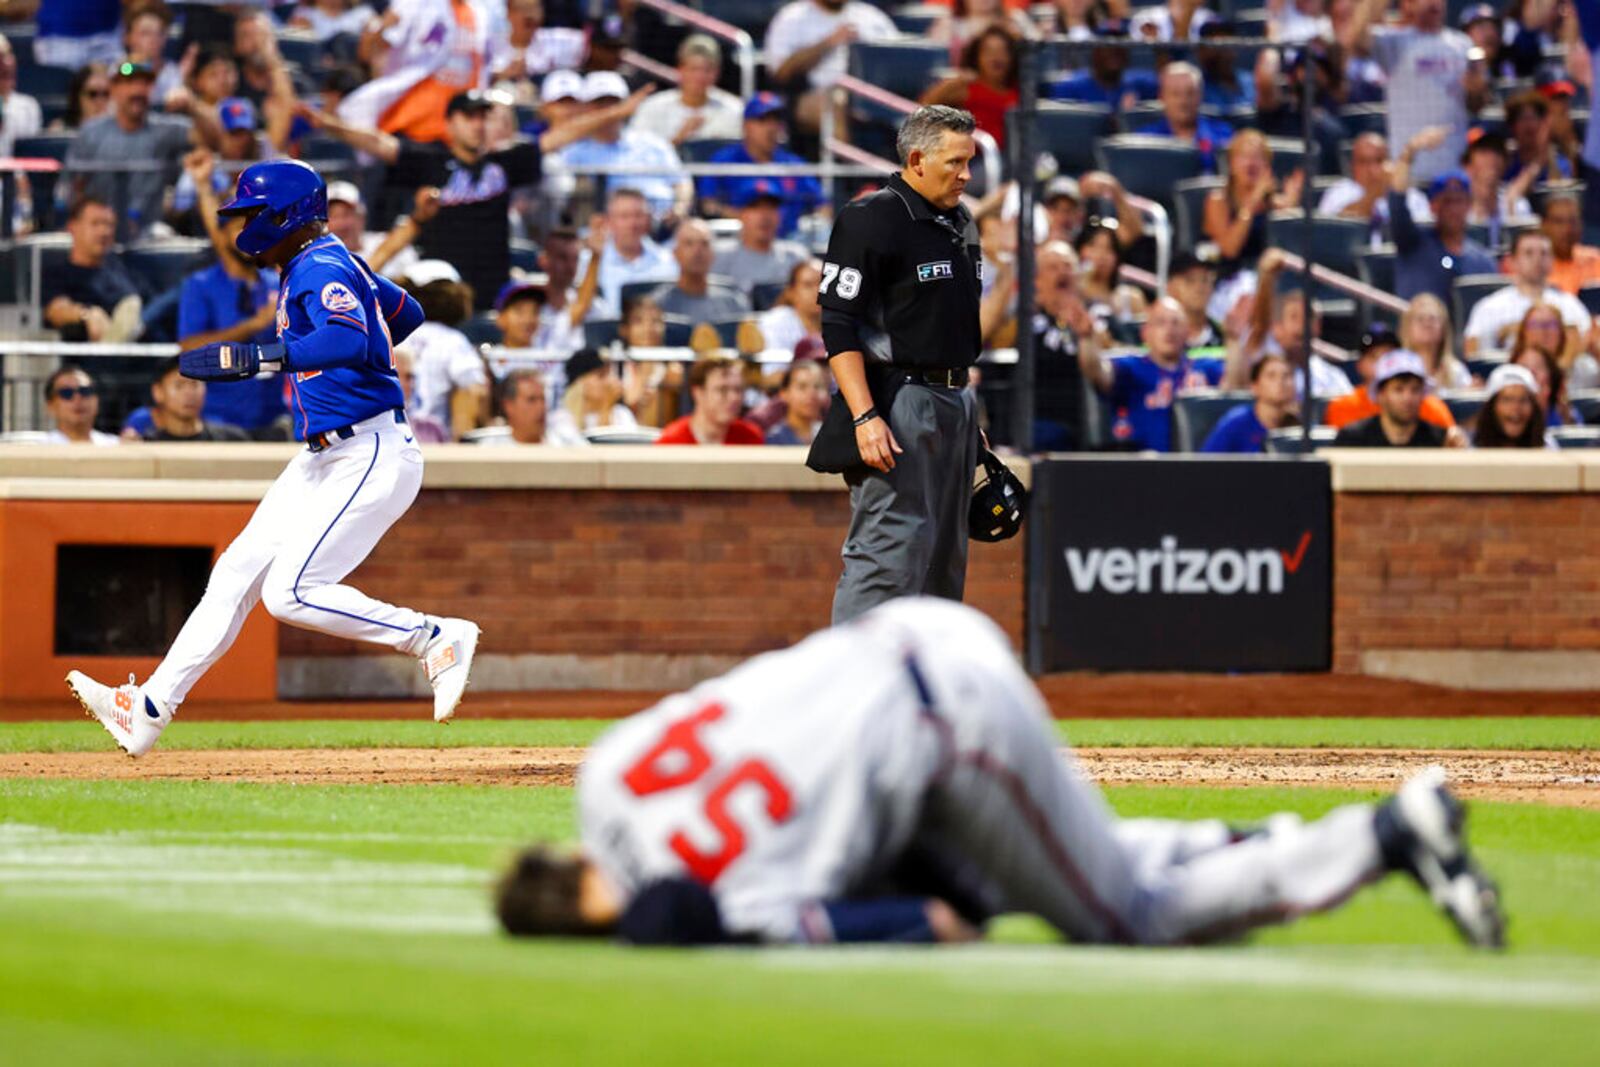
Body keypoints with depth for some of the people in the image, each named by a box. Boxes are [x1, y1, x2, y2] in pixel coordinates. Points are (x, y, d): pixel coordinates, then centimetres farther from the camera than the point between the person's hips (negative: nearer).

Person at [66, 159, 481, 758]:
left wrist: (257, 358, -41)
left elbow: (350, 341, -36)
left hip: (371, 459, -10)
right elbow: (406, 313, 27)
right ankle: (148, 711, 11)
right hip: (324, 460, 10)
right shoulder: (317, 265, 14)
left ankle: (434, 639, -5)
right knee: (238, 572, 8)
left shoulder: (322, 269, -16)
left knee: (291, 594, -15)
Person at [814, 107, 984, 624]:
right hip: (897, 402, -9)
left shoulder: (959, 223, 15)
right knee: (891, 553, -14)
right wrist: (865, 417, -23)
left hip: (955, 402, 9)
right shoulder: (871, 219, -11)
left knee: (944, 557, 11)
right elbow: (838, 325, -15)